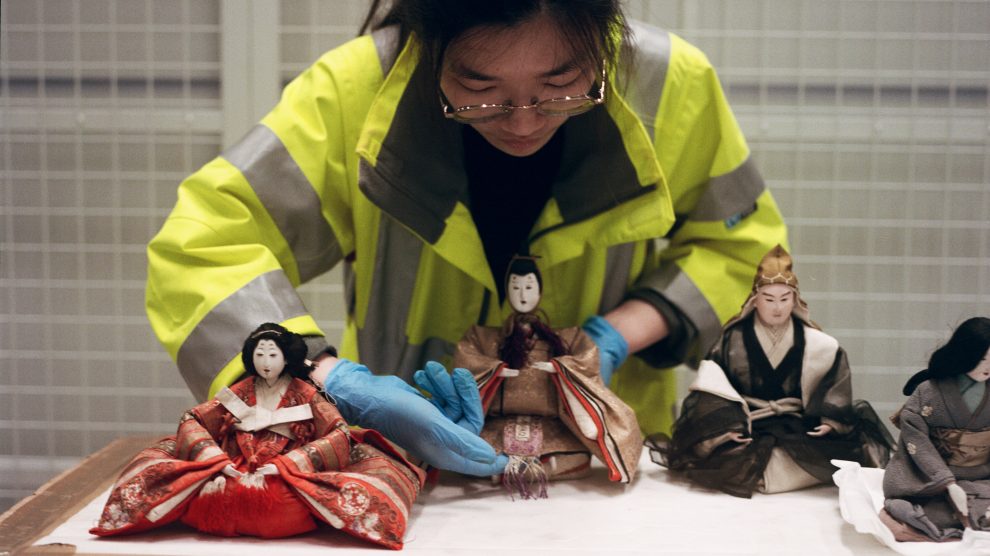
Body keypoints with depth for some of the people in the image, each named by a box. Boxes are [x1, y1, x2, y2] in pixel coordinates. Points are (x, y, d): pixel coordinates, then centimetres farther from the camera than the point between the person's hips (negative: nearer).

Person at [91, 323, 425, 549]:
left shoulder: (306, 395, 5)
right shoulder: (238, 393, 15)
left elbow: (339, 437, -7)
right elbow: (192, 422, 9)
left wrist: (285, 465, -17)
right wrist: (215, 460, -11)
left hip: (290, 478, -2)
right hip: (234, 475, 3)